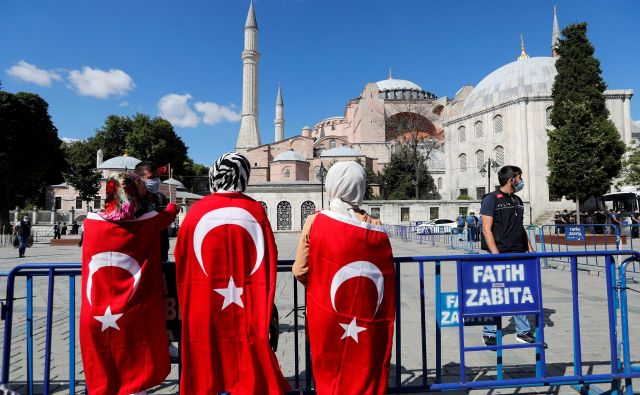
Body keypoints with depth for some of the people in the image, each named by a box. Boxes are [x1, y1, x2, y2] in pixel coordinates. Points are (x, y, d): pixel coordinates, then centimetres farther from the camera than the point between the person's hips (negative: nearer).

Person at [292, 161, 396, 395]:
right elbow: (386, 277, 1)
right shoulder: (375, 226, -4)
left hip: (327, 317, -1)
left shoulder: (315, 221, -10)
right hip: (366, 321, 1)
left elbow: (300, 272, -7)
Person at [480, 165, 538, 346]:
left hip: (519, 255, 7)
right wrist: (496, 255, -18)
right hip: (501, 255, -7)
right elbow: (486, 229, -12)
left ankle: (523, 332, 21)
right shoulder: (491, 199, -7)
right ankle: (489, 334, 12)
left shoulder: (518, 201, 16)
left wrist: (530, 249, 14)